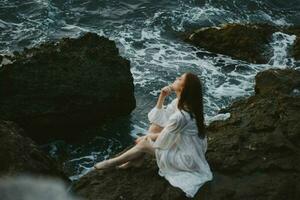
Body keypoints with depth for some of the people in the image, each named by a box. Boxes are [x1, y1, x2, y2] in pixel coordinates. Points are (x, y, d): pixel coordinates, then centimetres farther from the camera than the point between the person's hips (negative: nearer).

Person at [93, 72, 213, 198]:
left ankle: (113, 163, 18)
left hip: (188, 159, -8)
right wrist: (162, 97, -10)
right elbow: (157, 118, 3)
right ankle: (137, 159, 13)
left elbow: (162, 141, -19)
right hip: (185, 146, 8)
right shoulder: (179, 102, -5)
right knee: (156, 124, 6)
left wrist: (146, 138, 0)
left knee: (145, 143, -2)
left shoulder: (180, 116, -33)